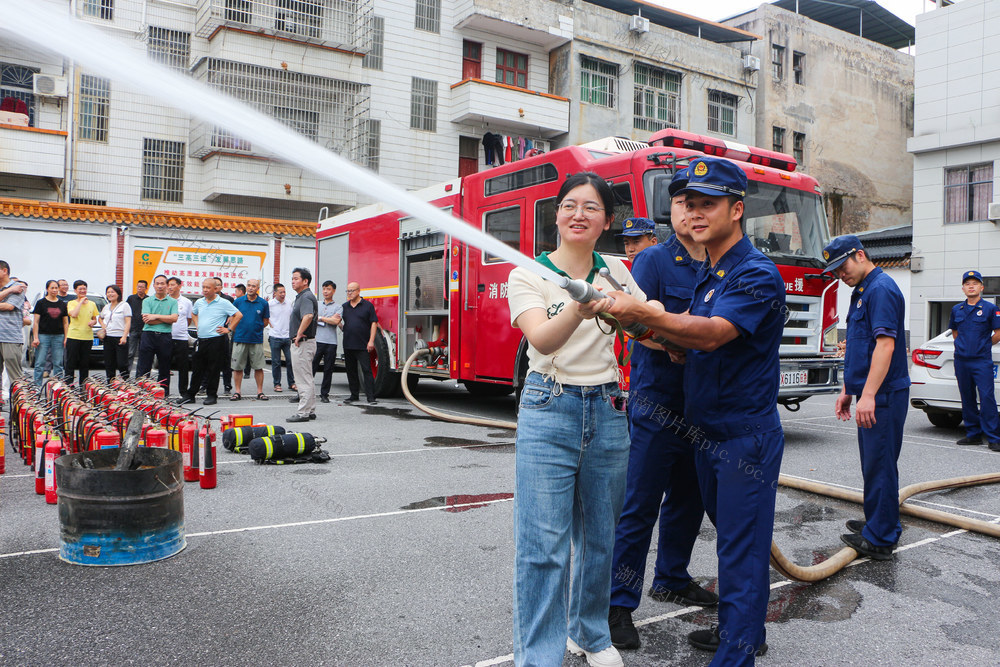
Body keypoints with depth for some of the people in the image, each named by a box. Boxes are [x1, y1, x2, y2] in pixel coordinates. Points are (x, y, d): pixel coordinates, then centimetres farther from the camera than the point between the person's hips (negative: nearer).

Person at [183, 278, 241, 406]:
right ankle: (190, 395, 17)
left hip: (216, 341, -5)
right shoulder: (199, 303, 12)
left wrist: (228, 329, -7)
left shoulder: (223, 303, -6)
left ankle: (212, 395, 9)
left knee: (213, 370, 0)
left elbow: (238, 315, -6)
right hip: (201, 340, 5)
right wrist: (197, 325, 17)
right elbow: (193, 314, 32)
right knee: (198, 369, 10)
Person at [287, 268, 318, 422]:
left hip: (303, 344, -11)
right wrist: (298, 336, 13)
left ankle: (303, 413, -4)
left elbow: (308, 316, -35)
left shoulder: (306, 297, -17)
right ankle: (310, 411, 20)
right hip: (301, 344, 11)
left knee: (305, 379, -7)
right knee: (307, 379, 14)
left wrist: (299, 335, -28)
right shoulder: (301, 296, 17)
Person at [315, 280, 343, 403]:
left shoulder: (338, 307, 7)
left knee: (328, 370, 3)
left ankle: (324, 394, 13)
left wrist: (320, 318, -3)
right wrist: (329, 319, -5)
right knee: (311, 367, -2)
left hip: (331, 342, -1)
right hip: (317, 341, 1)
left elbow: (336, 321, -10)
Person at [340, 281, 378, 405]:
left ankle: (370, 397, -6)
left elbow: (374, 323, -4)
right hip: (348, 346, 5)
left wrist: (371, 341, -11)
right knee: (351, 371, 11)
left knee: (367, 370, -7)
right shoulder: (345, 306, 12)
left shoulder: (368, 305, -1)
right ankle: (354, 395, 21)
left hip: (363, 346, -5)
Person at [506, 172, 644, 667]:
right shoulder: (528, 276, -5)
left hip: (607, 411, 4)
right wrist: (579, 311, -42)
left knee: (599, 537, 13)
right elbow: (542, 339, -23)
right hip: (548, 411, -4)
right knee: (543, 545, -5)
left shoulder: (616, 271, 8)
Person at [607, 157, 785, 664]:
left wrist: (643, 313, -40)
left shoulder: (757, 274, -16)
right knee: (730, 540, 20)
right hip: (707, 432, 9)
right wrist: (651, 332, -6)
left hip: (745, 437, -9)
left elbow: (711, 335, -30)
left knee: (742, 550, -1)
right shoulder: (708, 274, 12)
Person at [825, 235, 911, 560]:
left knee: (879, 466, -4)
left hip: (882, 397, -10)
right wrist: (847, 390, 23)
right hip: (869, 395, 10)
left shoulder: (881, 289, -14)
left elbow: (885, 344, -24)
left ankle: (880, 540, 3)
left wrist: (868, 395, -28)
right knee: (873, 463, 17)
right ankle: (879, 523, 29)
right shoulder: (862, 291, 18)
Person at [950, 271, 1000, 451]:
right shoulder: (956, 309, 10)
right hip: (961, 360, 5)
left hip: (982, 361, -5)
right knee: (967, 399, 9)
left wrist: (983, 345, 8)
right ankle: (973, 434, 18)